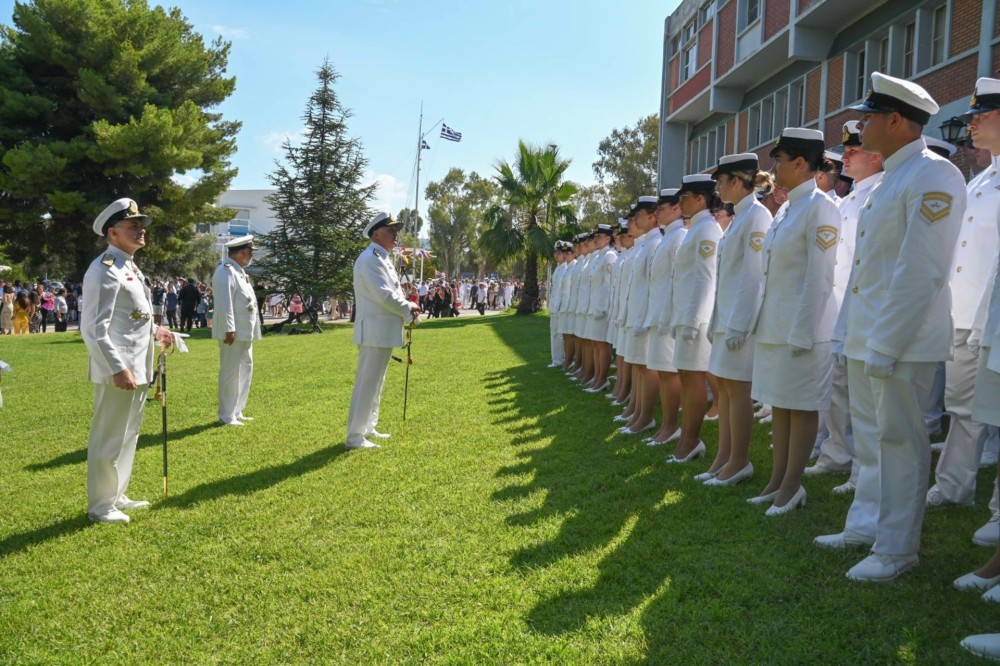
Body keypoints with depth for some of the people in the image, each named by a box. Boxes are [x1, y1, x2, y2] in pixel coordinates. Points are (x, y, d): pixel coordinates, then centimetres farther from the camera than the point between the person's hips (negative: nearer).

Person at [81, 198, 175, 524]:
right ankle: (100, 506, 14)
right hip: (119, 372, -10)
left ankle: (116, 496, 32)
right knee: (109, 438, 1)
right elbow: (94, 329, -21)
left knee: (127, 436, 19)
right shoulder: (104, 270, -15)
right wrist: (118, 369, -25)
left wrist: (154, 331, 14)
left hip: (137, 369, 10)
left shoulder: (129, 267, 15)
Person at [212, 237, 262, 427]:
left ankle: (237, 411, 25)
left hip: (245, 332, 10)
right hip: (234, 333, -10)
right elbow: (224, 304, -23)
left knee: (245, 370, 16)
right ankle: (226, 416, 3)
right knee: (231, 373, -4)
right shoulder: (226, 272, -15)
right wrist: (229, 330, -25)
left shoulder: (239, 271, 16)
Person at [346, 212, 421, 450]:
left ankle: (368, 428, 27)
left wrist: (407, 307, 0)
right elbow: (383, 295, -23)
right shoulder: (370, 258, -16)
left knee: (375, 382, 17)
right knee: (367, 383, -7)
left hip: (383, 332, 11)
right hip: (375, 331, -11)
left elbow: (392, 292, 20)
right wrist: (408, 311, -9)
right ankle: (355, 437, -2)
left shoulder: (383, 258, 17)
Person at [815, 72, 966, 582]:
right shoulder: (888, 180, 16)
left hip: (899, 342, -9)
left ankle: (895, 549, 12)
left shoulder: (933, 176, -14)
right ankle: (866, 525, 30)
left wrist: (885, 345, -21)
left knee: (899, 442, 0)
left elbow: (922, 272, -21)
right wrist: (847, 335, 17)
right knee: (870, 438, 17)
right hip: (864, 339, 9)